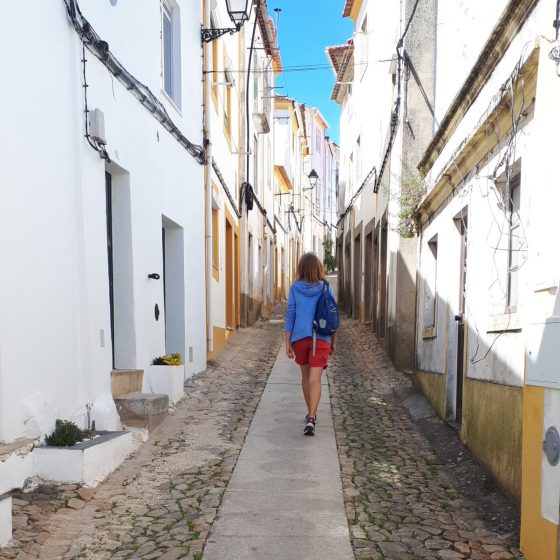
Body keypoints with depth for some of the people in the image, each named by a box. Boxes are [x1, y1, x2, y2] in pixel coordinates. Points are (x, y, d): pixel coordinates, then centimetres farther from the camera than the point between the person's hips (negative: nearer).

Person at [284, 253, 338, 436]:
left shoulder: (295, 288, -2)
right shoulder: (326, 288, -1)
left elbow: (290, 316, -3)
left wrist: (287, 342, 1)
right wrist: (334, 341, 12)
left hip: (300, 338, 1)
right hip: (321, 339, -1)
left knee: (306, 376, 19)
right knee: (315, 380, -5)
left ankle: (311, 414, 33)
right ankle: (311, 418, -20)